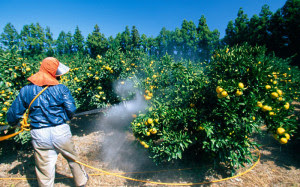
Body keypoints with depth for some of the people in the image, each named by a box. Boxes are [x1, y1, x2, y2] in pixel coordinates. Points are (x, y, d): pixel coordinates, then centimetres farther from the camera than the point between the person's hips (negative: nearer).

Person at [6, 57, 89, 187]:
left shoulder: (26, 90, 2)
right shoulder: (61, 88, -5)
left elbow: (14, 113, 7)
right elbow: (71, 110, -10)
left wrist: (12, 122, 30)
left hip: (39, 136, 1)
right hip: (60, 131, -1)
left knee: (45, 171, 14)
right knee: (73, 159, 23)